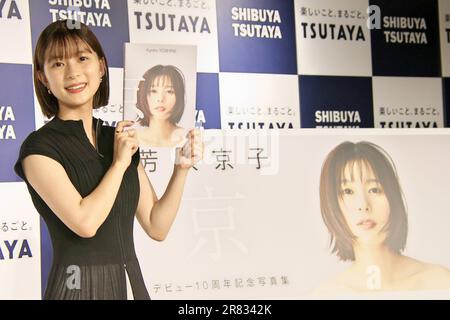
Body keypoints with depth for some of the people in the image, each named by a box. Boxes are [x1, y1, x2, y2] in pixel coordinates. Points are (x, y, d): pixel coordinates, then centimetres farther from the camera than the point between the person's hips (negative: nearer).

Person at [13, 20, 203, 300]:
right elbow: (84, 222, -20)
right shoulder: (39, 147, -8)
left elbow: (157, 227, 6)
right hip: (79, 286, -5)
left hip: (132, 283, 5)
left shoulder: (122, 139, 7)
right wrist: (119, 163, -10)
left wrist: (181, 168, -5)